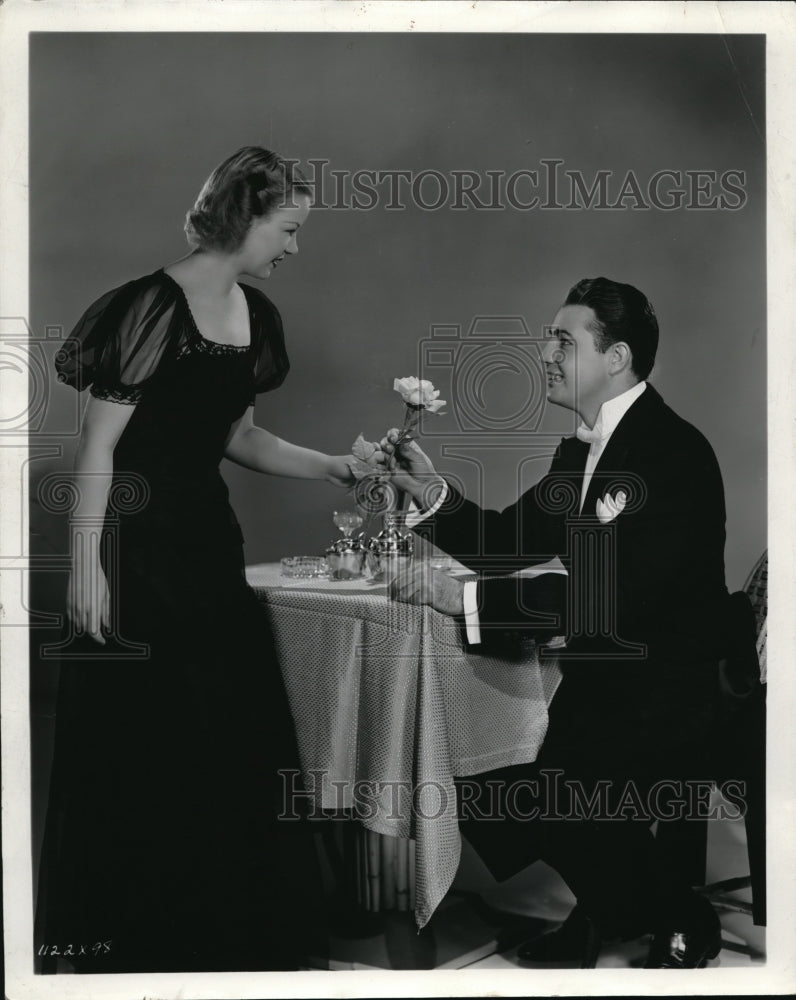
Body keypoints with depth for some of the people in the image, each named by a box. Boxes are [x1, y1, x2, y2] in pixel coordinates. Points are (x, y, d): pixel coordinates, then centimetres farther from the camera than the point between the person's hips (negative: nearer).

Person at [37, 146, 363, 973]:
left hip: (208, 537, 8)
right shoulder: (154, 306, -15)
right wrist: (86, 566, -18)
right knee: (138, 742, 2)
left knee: (233, 734, 10)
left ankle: (222, 925, 27)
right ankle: (125, 936, 21)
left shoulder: (256, 316, 9)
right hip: (136, 540, -8)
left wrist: (330, 468, 11)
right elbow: (98, 444, -15)